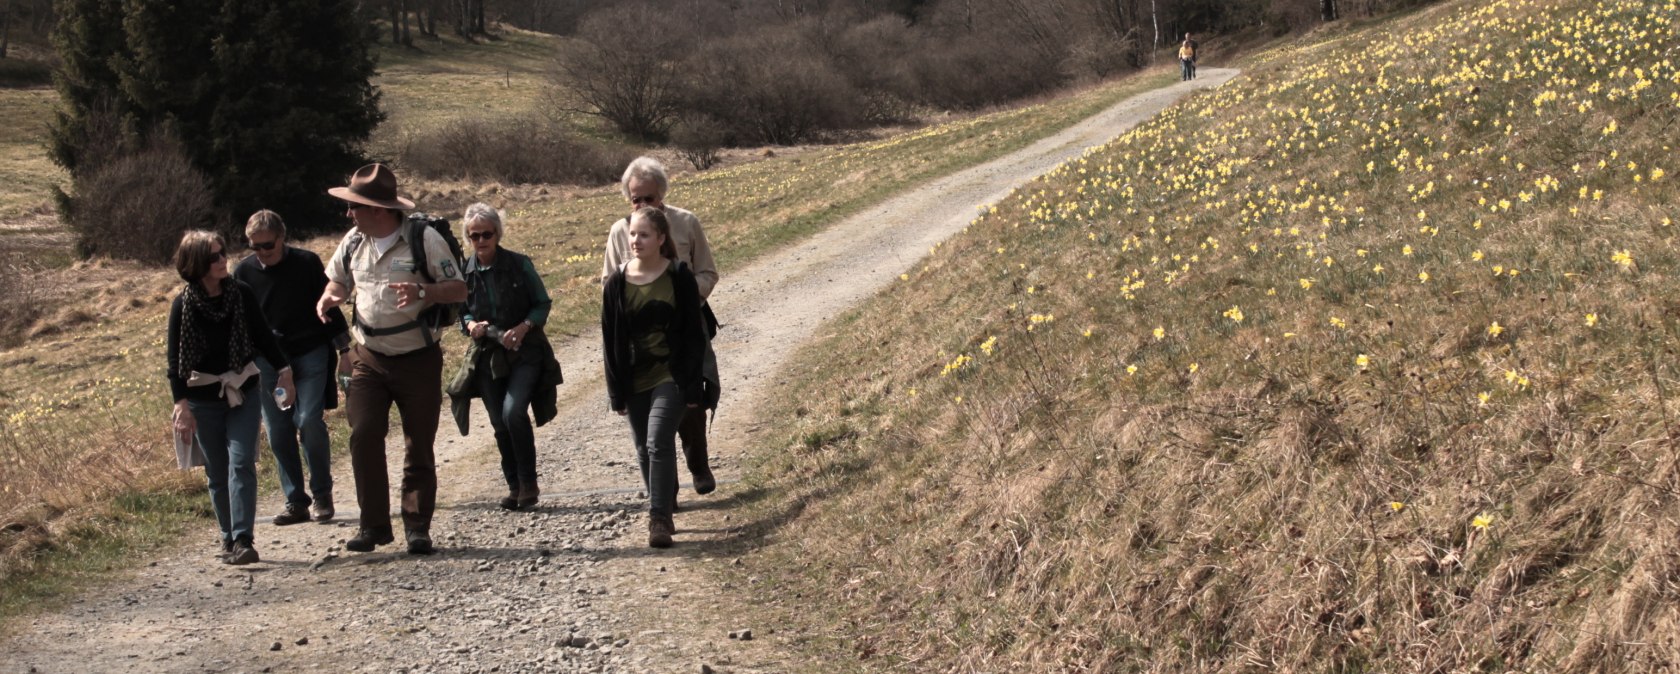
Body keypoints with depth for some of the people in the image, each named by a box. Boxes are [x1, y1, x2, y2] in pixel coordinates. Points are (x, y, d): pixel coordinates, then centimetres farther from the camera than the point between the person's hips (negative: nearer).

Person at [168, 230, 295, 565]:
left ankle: (243, 540, -17)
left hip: (242, 391, 1)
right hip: (203, 396, -1)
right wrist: (181, 405, -12)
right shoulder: (183, 305, -8)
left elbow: (263, 336, 9)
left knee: (241, 464, -11)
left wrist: (283, 369, 2)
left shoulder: (241, 294, -2)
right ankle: (229, 539, 15)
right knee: (218, 473, 5)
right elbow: (175, 359, -6)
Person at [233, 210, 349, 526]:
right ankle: (296, 502, 11)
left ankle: (322, 495, 2)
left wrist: (344, 349, 3)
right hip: (267, 361, 3)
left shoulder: (307, 263, -4)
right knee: (278, 433, 1)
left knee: (309, 421, -14)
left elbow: (329, 307, 3)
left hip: (310, 354, -3)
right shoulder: (244, 272, 2)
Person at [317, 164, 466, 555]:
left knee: (419, 446, 2)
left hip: (418, 359, -4)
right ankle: (373, 525, -3)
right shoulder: (354, 242, 5)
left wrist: (422, 292, -28)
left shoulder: (423, 239, -10)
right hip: (368, 358, 4)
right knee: (363, 436, -11)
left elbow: (459, 290, -9)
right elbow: (339, 281, 21)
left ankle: (417, 528, 12)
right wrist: (329, 298, -3)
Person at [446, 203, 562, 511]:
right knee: (500, 423, 6)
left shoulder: (519, 265, -6)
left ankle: (529, 483, -6)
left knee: (514, 412, -20)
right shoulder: (465, 272, 1)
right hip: (487, 355, 4)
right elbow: (461, 311, 13)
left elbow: (543, 304, 0)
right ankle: (514, 487, 19)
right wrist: (471, 324, -10)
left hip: (524, 351, -3)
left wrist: (523, 327, -17)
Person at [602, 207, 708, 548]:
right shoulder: (616, 284, 0)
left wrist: (691, 386, -8)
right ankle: (662, 515, 23)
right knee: (645, 451, 9)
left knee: (658, 442, -17)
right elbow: (610, 341, 4)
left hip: (670, 376, -4)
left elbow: (694, 334, -4)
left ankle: (659, 518, -14)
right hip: (635, 381, 4)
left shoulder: (679, 277, -6)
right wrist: (616, 392, 2)